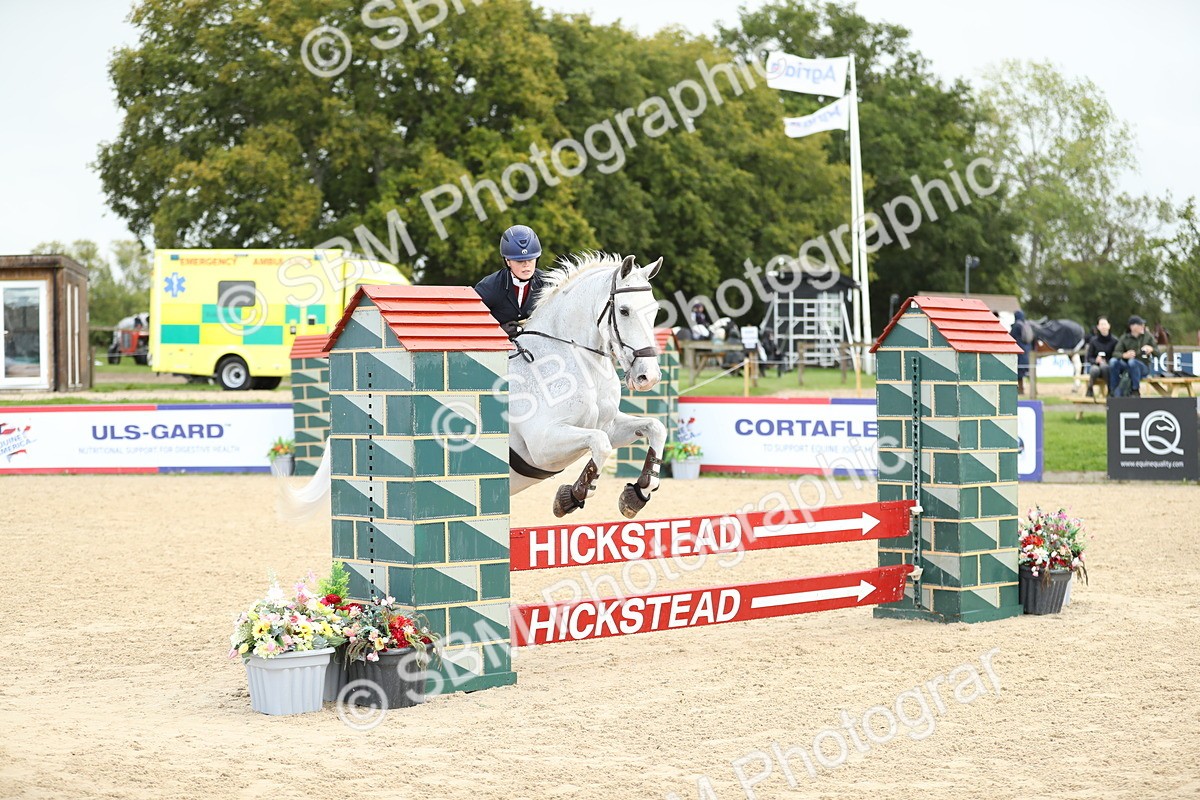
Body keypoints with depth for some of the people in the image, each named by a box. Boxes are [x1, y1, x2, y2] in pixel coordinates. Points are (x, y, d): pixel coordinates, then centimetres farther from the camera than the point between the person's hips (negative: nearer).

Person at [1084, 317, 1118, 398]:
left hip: (1109, 367, -1)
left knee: (1104, 367, -38)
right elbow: (1089, 358, 6)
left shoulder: (1114, 340, -2)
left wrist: (1105, 362, -19)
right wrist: (1096, 361, -16)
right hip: (1096, 365, 1)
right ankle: (1090, 388, -9)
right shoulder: (1093, 340, 4)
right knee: (1095, 370, -36)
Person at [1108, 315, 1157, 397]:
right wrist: (1124, 355, -31)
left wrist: (1151, 350, -21)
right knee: (1113, 361, -28)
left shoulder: (1148, 337, 4)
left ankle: (1135, 391, -25)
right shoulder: (1124, 338, 3)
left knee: (1132, 362, -36)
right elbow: (1115, 353, -8)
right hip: (1126, 366, 1)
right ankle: (1112, 391, -22)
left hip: (1143, 367, -1)